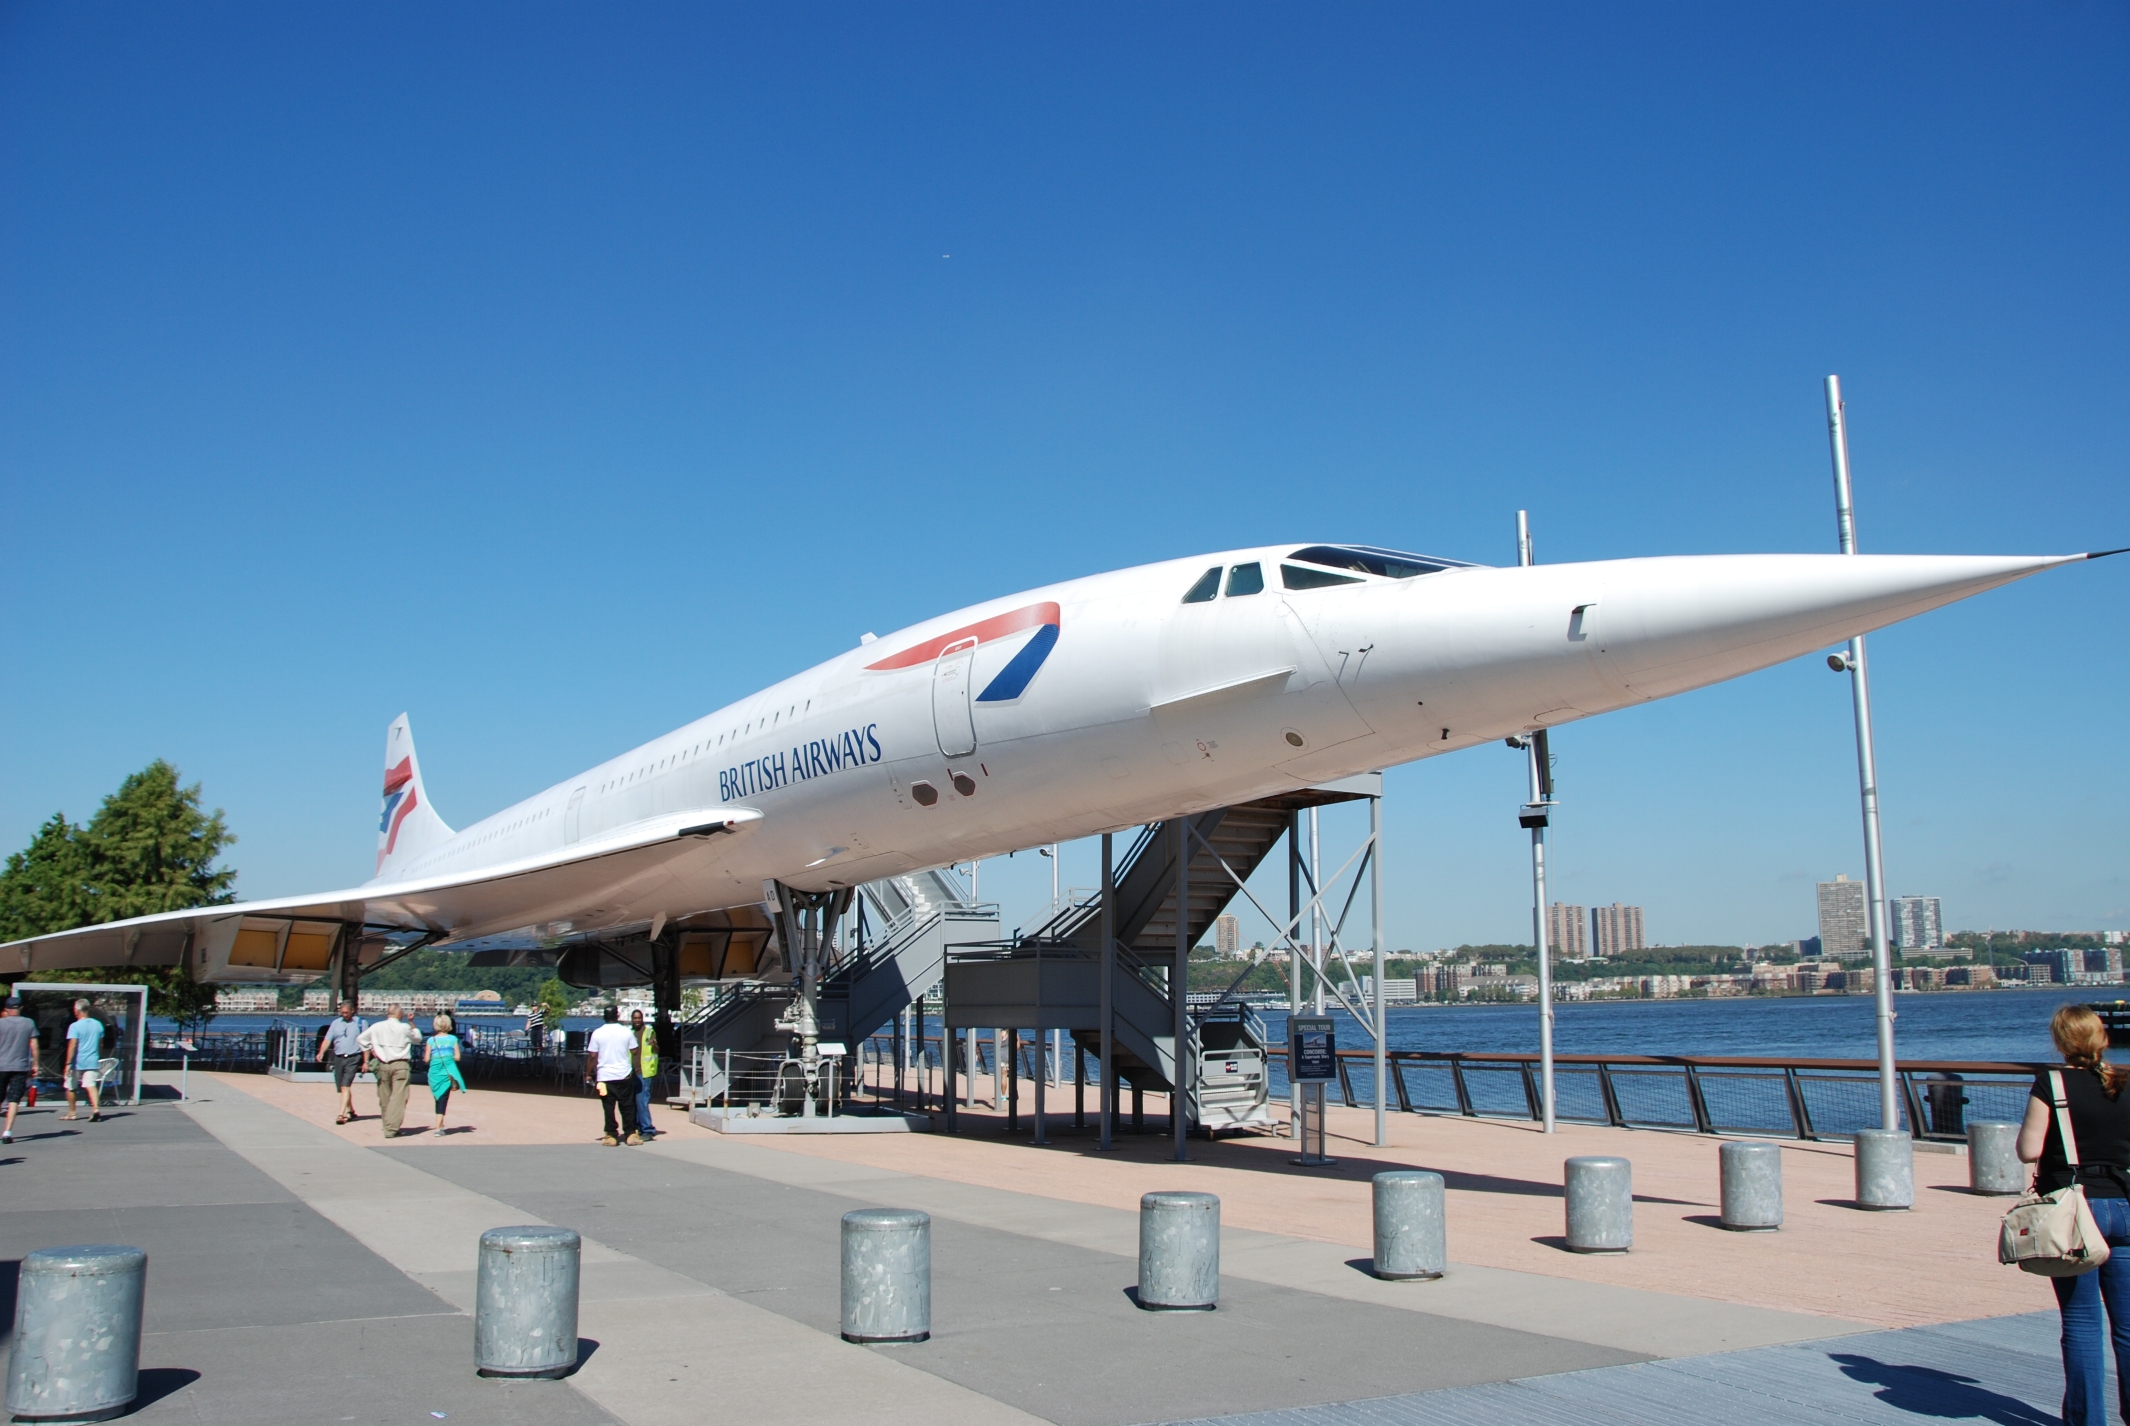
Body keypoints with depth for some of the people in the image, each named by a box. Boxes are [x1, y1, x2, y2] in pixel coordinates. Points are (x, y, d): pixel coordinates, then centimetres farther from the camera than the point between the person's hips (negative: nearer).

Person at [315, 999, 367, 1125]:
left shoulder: (360, 1023, 1)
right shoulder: (335, 1023, 10)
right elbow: (327, 1039, 2)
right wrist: (321, 1053, -16)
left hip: (353, 1059, -5)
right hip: (338, 1058, 5)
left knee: (345, 1086, -15)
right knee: (342, 1088, 13)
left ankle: (341, 1114, -18)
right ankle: (350, 1111, 29)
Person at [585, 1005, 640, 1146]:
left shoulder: (597, 1033, -5)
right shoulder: (626, 1032, -3)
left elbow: (592, 1056, -4)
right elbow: (634, 1051, 4)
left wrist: (588, 1074, 5)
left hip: (604, 1076, -1)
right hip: (624, 1076, 1)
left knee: (608, 1108, 5)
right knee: (627, 1106, 9)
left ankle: (610, 1136, 5)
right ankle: (630, 1134, 11)